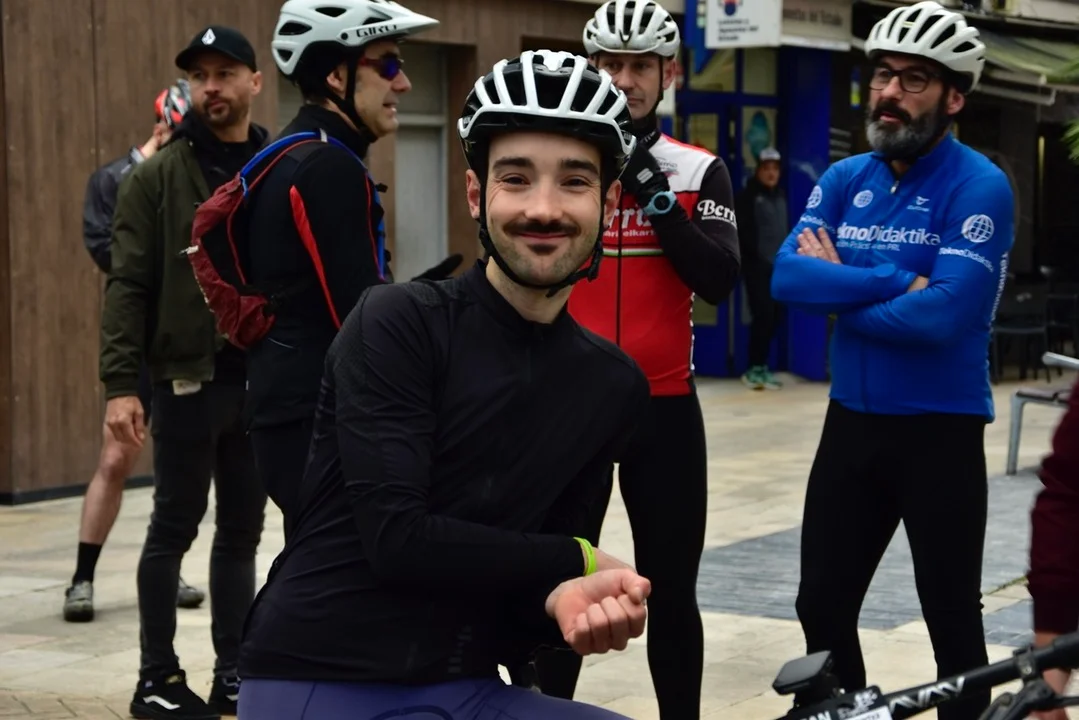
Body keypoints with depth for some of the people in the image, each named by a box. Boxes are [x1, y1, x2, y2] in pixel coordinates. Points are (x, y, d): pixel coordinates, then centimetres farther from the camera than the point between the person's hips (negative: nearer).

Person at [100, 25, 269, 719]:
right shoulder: (158, 177, -3)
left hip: (265, 379, 3)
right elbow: (129, 285, -6)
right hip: (187, 377, -3)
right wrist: (121, 382, -14)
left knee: (242, 530, 10)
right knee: (175, 528, 4)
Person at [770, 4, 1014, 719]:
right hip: (851, 424, 6)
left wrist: (843, 286, -11)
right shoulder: (844, 179, 6)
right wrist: (897, 282, -18)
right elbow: (788, 277, -9)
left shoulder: (978, 188, -12)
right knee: (823, 607, 12)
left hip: (941, 432, -6)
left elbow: (946, 313, -23)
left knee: (952, 618, 5)